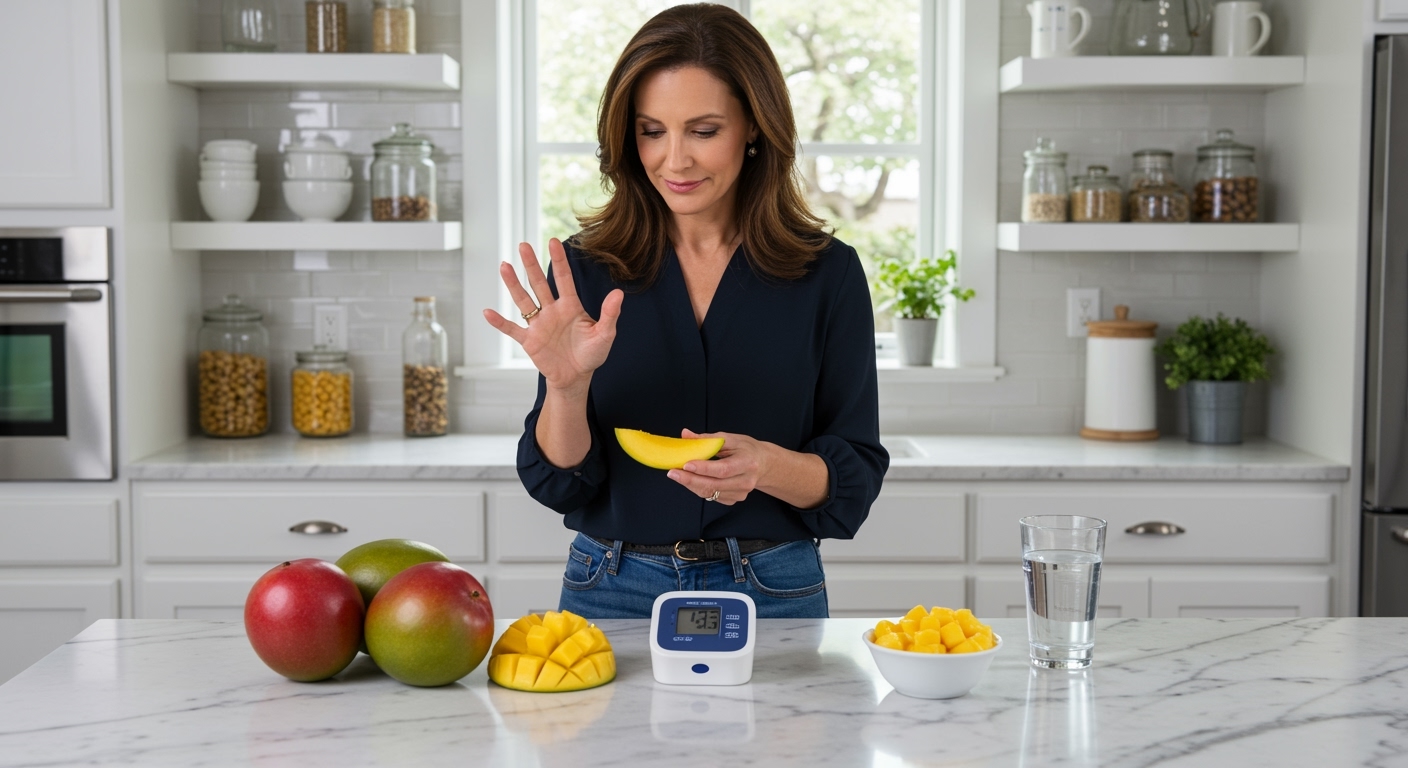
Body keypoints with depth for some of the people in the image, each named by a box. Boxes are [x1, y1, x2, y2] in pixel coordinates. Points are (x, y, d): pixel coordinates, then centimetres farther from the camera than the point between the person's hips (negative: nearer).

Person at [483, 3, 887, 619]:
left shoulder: (827, 274, -3)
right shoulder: (585, 270, -1)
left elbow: (855, 479, -3)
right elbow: (559, 482, -3)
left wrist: (766, 467, -24)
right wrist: (566, 385, -23)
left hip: (773, 595, 0)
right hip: (612, 592, 1)